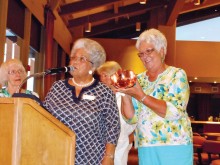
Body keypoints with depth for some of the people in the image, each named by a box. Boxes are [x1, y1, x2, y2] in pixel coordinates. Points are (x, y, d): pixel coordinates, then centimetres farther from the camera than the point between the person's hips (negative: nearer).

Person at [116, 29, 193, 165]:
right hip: (145, 149, 4)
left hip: (174, 148, -4)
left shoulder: (177, 75, -4)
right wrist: (125, 94, -10)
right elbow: (131, 118, 5)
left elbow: (174, 112, -17)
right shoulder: (139, 80, 8)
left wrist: (141, 96, -20)